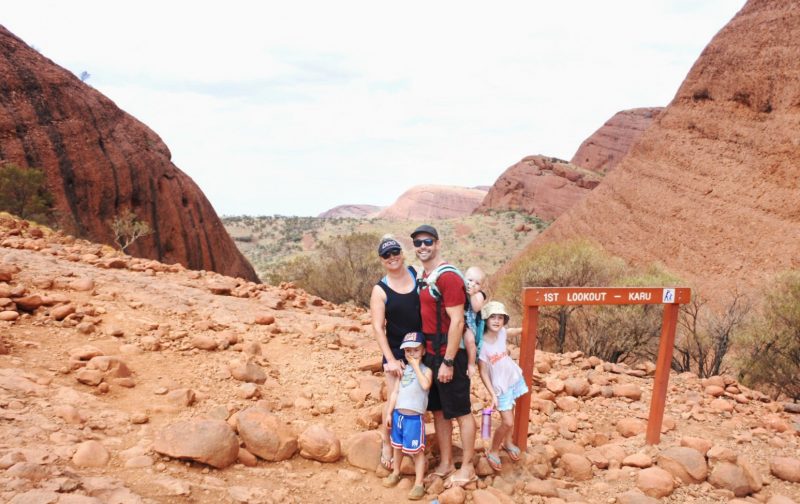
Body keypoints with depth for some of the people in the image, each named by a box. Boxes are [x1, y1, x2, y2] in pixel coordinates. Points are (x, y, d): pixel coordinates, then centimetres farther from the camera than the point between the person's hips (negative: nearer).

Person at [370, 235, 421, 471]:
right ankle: (386, 443, 16)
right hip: (397, 353, -3)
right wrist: (390, 360, -17)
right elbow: (378, 327, -11)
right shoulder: (380, 290, -7)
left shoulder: (418, 274, 0)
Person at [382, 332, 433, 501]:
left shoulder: (426, 370, -7)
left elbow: (425, 385, -29)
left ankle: (419, 484, 7)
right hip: (398, 414, 6)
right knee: (398, 446, 22)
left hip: (414, 417, -6)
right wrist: (389, 413, 8)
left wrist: (416, 366, -21)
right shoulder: (403, 370, 7)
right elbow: (395, 392, 10)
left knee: (417, 451, 0)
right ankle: (396, 473, 40)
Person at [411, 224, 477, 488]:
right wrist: (424, 352, 12)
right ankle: (445, 463, 28)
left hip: (449, 355, -8)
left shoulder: (448, 277, -17)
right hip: (429, 353, 9)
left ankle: (467, 468, 17)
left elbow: (457, 321, -20)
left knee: (461, 412, 5)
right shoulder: (422, 277, 9)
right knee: (438, 410, 16)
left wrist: (448, 362, -20)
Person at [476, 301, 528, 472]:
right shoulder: (482, 344, -24)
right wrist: (493, 395, -20)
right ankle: (492, 451, 14)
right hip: (501, 386, -6)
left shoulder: (502, 333, -8)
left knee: (509, 415, 17)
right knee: (507, 422, -7)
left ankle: (507, 442, 41)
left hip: (515, 378, 6)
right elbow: (483, 373, -18)